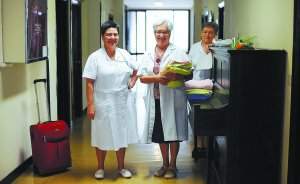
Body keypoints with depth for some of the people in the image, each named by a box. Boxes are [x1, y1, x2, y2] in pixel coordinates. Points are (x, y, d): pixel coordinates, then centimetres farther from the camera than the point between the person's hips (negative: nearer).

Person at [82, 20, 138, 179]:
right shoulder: (95, 57, -9)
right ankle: (100, 168, 25)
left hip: (121, 103, 4)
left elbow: (136, 70, 21)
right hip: (103, 104, -4)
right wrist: (90, 105, -15)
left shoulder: (124, 54, 4)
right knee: (103, 135, 7)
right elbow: (89, 83, -11)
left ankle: (121, 167, 27)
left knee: (122, 134, 12)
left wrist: (132, 83, 5)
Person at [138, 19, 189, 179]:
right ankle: (165, 164, 28)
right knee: (160, 133, 12)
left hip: (172, 98, -3)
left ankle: (172, 165, 18)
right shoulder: (148, 55, 9)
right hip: (155, 99, 3)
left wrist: (174, 77, -25)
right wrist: (156, 78, -17)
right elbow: (142, 77, 1)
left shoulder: (178, 53, 0)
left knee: (172, 131, 2)